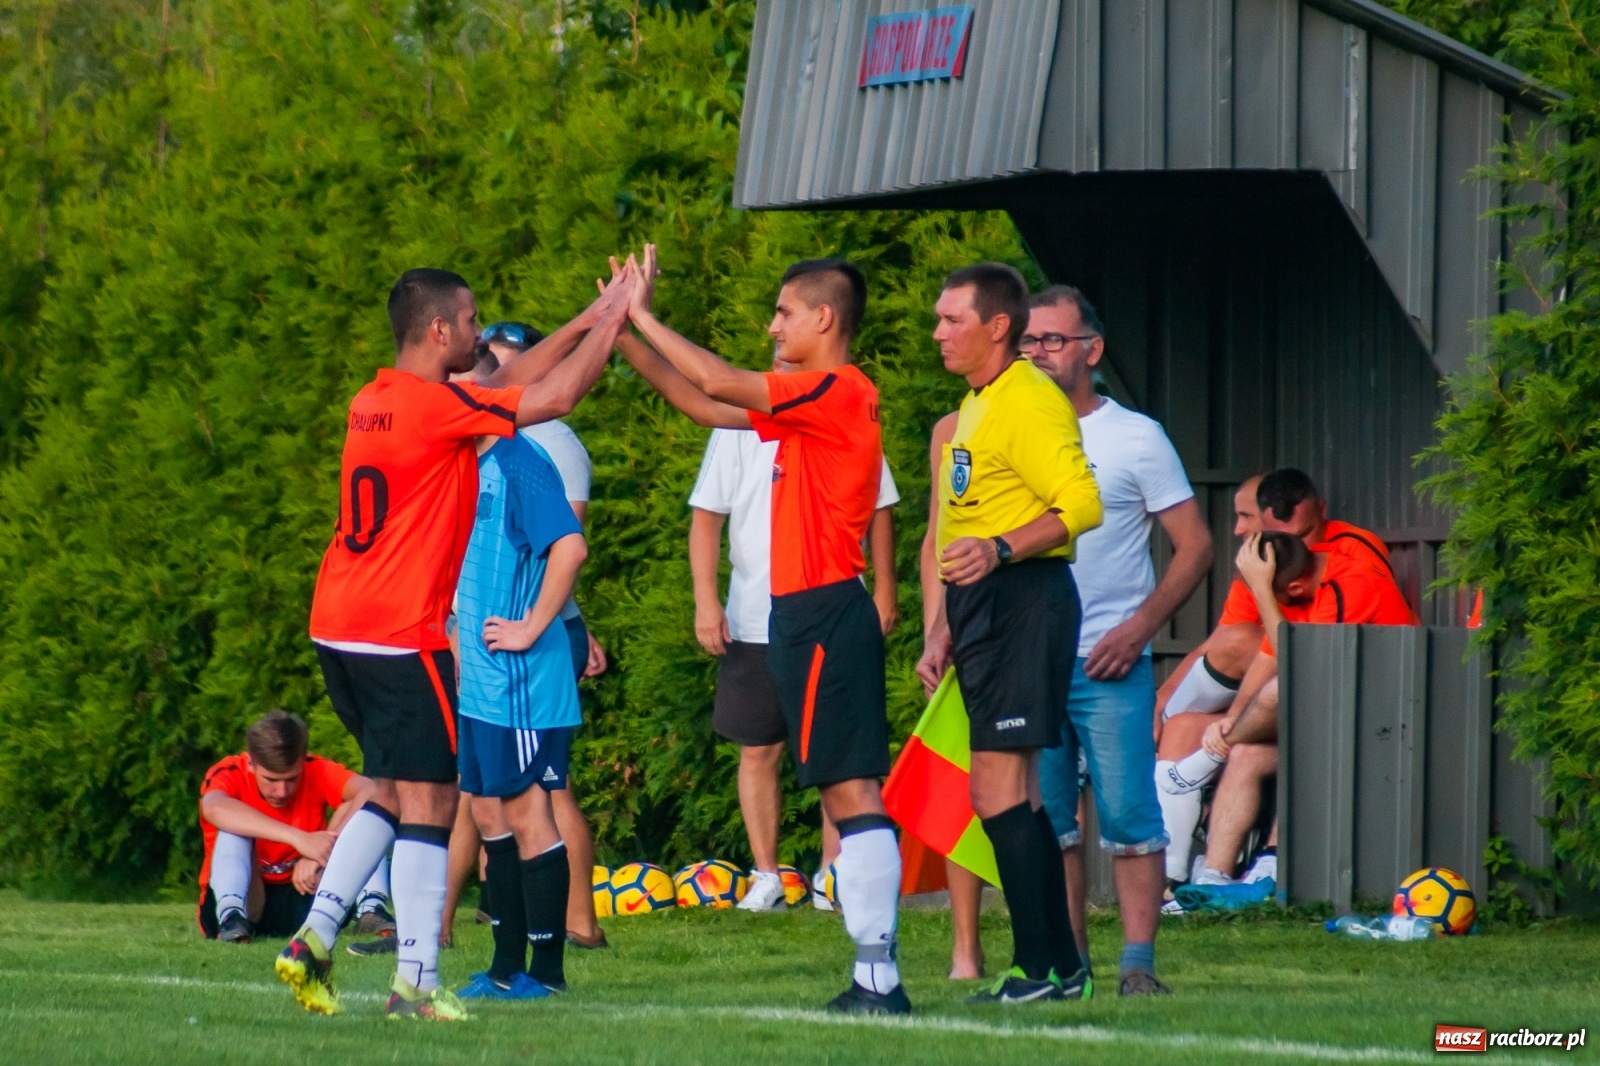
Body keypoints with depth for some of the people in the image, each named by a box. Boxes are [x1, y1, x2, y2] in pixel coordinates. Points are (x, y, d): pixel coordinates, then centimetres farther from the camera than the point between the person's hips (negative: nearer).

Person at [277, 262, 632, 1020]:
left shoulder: (374, 402, 12)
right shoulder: (435, 406, -15)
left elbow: (504, 385, 22)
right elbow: (555, 397, -13)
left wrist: (585, 323, 23)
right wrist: (610, 321, 0)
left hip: (338, 630, 9)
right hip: (401, 637, -9)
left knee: (390, 793, 19)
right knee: (427, 801, -3)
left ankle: (314, 938, 9)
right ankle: (416, 983, -5)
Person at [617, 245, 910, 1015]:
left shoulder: (840, 392, -12)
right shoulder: (811, 401, 17)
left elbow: (718, 384, -16)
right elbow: (704, 403, 23)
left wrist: (643, 316, -6)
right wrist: (630, 339, 19)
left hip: (825, 612, -10)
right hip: (810, 612, 10)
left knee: (850, 787, -12)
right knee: (845, 789, 8)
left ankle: (879, 976, -15)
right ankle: (874, 977, 8)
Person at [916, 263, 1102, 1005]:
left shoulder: (1028, 401, -11)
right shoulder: (976, 408, 20)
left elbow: (1082, 505, -21)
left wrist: (1000, 550, -31)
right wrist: (941, 632, 23)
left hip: (1023, 602, -10)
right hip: (983, 608, 10)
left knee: (999, 791, -13)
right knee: (1015, 796, 10)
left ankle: (1040, 966, -12)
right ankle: (1060, 965, 14)